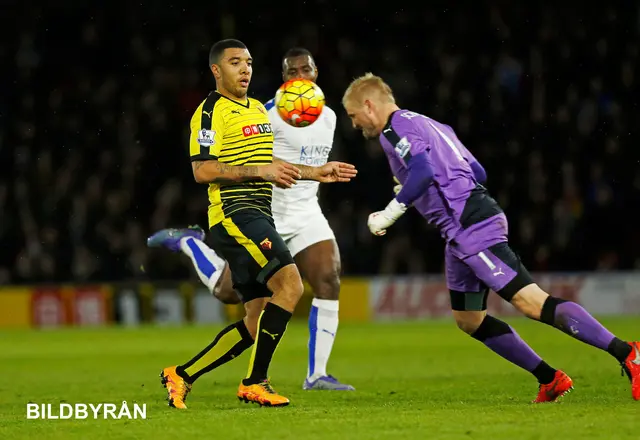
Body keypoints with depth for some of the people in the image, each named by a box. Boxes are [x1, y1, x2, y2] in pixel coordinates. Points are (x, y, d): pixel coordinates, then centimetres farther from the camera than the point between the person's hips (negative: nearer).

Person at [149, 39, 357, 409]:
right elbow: (203, 170, -16)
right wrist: (259, 171, -20)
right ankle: (255, 383, -18)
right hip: (234, 214, -10)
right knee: (290, 284, -23)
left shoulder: (259, 110, 21)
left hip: (258, 216, 10)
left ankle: (182, 376, 12)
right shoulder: (211, 111, -7)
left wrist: (315, 173, 21)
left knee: (257, 319, 7)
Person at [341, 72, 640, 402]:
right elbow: (478, 173, 23)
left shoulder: (394, 130, -5)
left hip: (470, 228, -11)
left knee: (532, 302, -17)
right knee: (468, 319, 18)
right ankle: (550, 380, 16)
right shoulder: (427, 124, 25)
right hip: (464, 234, 11)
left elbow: (422, 173, -22)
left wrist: (389, 215, -13)